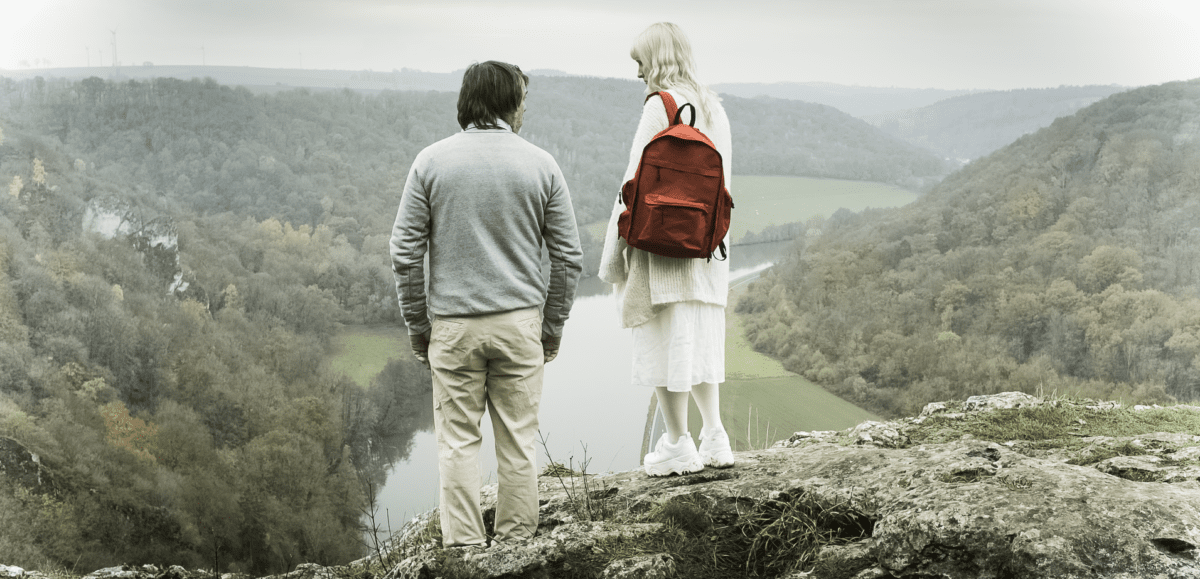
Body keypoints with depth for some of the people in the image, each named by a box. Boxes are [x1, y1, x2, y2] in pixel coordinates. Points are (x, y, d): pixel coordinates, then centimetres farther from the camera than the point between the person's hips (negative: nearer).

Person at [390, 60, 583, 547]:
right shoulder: (540, 165, 1)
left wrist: (417, 325, 7)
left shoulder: (431, 161, 1)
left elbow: (405, 253, -1)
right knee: (518, 442, 8)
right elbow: (568, 257, 2)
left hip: (453, 324, 0)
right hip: (520, 321, 0)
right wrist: (552, 326, 10)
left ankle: (463, 544, 8)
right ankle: (516, 543, 14)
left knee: (458, 441, 7)